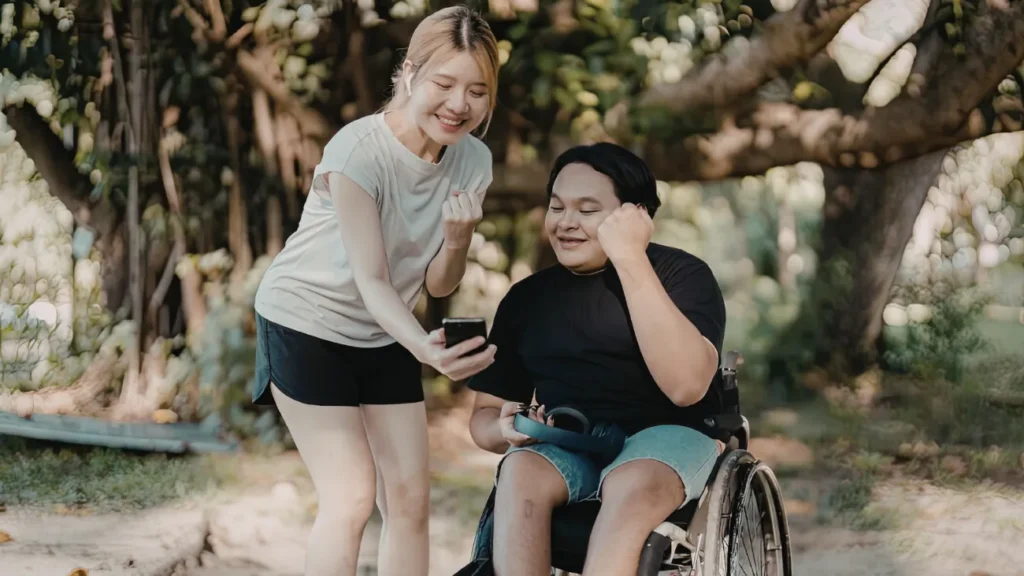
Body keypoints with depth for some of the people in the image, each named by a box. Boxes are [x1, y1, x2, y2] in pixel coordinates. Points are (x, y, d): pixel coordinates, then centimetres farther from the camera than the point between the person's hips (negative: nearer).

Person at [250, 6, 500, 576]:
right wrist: (425, 348, -46)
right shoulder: (358, 151, -26)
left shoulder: (473, 161, -8)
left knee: (411, 498, 3)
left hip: (383, 335, 6)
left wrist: (457, 239, -25)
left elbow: (438, 285, -3)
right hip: (306, 321, -6)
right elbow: (371, 280, -28)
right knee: (352, 496, -14)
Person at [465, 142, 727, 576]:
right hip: (564, 445, 3)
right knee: (520, 473, -32)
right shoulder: (526, 297, 11)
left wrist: (630, 259, -23)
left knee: (631, 486, -38)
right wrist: (505, 430, -11)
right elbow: (484, 415, 16)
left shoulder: (681, 274, -2)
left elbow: (686, 385, -21)